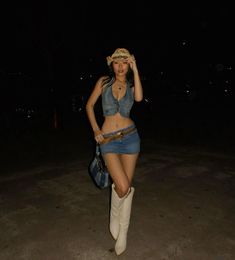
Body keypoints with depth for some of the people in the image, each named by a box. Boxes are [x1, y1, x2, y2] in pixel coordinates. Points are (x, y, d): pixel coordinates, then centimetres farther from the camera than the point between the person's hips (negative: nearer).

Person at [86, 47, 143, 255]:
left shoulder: (131, 85, 7)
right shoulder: (103, 82, 4)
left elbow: (139, 98, -17)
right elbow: (89, 105, 10)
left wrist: (135, 69, -11)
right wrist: (95, 130, 1)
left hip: (130, 137, 2)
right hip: (108, 140, -2)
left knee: (127, 187, 6)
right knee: (123, 187, -14)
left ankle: (123, 232, 24)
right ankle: (115, 215, 22)